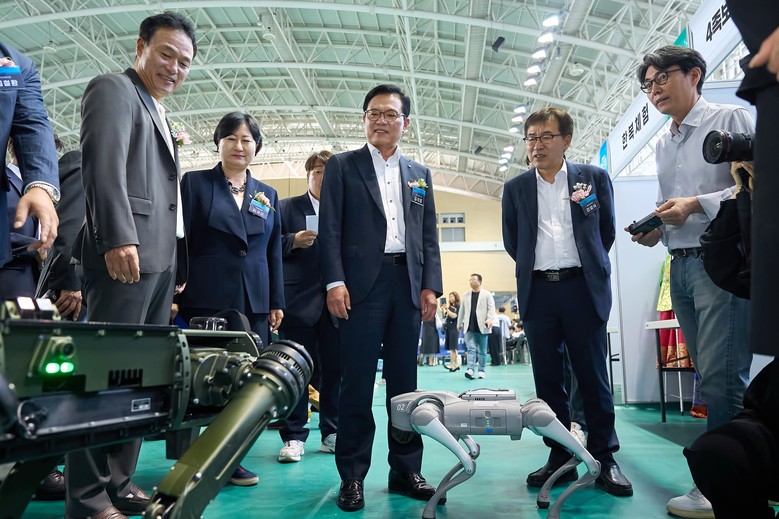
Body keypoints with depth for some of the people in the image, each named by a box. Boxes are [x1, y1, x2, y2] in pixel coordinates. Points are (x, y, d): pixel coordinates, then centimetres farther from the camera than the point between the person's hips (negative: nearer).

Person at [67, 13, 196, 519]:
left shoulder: (157, 113, 27)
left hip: (162, 260, 9)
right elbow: (103, 164, -14)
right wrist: (118, 239, -24)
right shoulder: (114, 89, 1)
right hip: (127, 253, -9)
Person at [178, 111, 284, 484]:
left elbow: (274, 253, 14)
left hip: (255, 303, 4)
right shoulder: (195, 183, 5)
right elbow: (180, 240, 0)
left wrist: (277, 302, 9)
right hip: (207, 299, -3)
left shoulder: (268, 195, 15)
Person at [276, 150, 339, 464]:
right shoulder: (287, 207, 9)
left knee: (335, 369, 7)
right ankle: (294, 437, 11)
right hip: (299, 302, -2)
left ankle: (332, 434, 19)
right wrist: (294, 240, -15)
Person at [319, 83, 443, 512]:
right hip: (362, 283, -3)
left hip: (407, 284, 4)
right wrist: (335, 281, -11)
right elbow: (330, 228, 0)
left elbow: (428, 236, 14)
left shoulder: (420, 174, 19)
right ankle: (352, 476, 8)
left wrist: (430, 285, 3)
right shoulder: (342, 166, 9)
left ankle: (406, 470, 17)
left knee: (404, 382, 7)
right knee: (357, 382, -1)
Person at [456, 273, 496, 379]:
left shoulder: (487, 294, 1)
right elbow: (462, 310, 19)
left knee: (482, 350, 6)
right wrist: (459, 323, 21)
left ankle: (481, 370, 13)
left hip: (482, 327, -2)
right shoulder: (466, 295, 14)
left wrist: (490, 320, -20)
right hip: (469, 327, 2)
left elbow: (491, 308, -5)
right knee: (471, 349, -7)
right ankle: (470, 369, -15)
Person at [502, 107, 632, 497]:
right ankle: (560, 458, 16)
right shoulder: (515, 188, 9)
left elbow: (607, 231, 12)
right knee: (548, 379, 6)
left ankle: (604, 459, 13)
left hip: (583, 289, -1)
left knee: (593, 377, 2)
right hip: (538, 292, 2)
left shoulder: (594, 178, 6)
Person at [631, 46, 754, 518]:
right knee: (713, 376, 10)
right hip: (681, 265, 8)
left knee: (721, 376, -10)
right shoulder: (663, 145, 20)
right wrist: (658, 229, 3)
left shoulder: (730, 119, -1)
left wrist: (698, 204, -20)